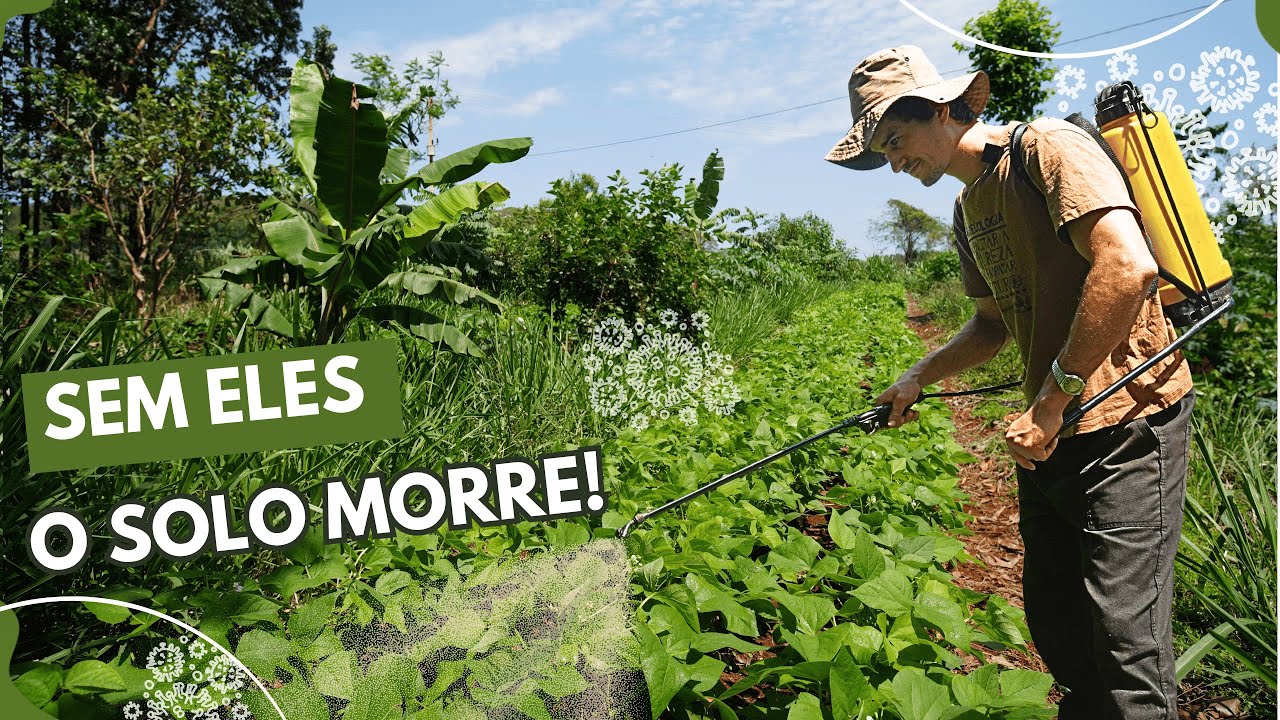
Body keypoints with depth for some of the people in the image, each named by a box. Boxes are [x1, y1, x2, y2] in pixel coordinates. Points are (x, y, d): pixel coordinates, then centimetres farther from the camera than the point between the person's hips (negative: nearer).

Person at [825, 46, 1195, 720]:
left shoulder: (1046, 146, -11)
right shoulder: (968, 209, 15)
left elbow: (1128, 265, -24)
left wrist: (1052, 400, -21)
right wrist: (920, 375, 10)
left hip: (1125, 417, -8)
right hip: (1051, 435, 9)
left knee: (1127, 637, -7)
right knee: (1054, 626, 16)